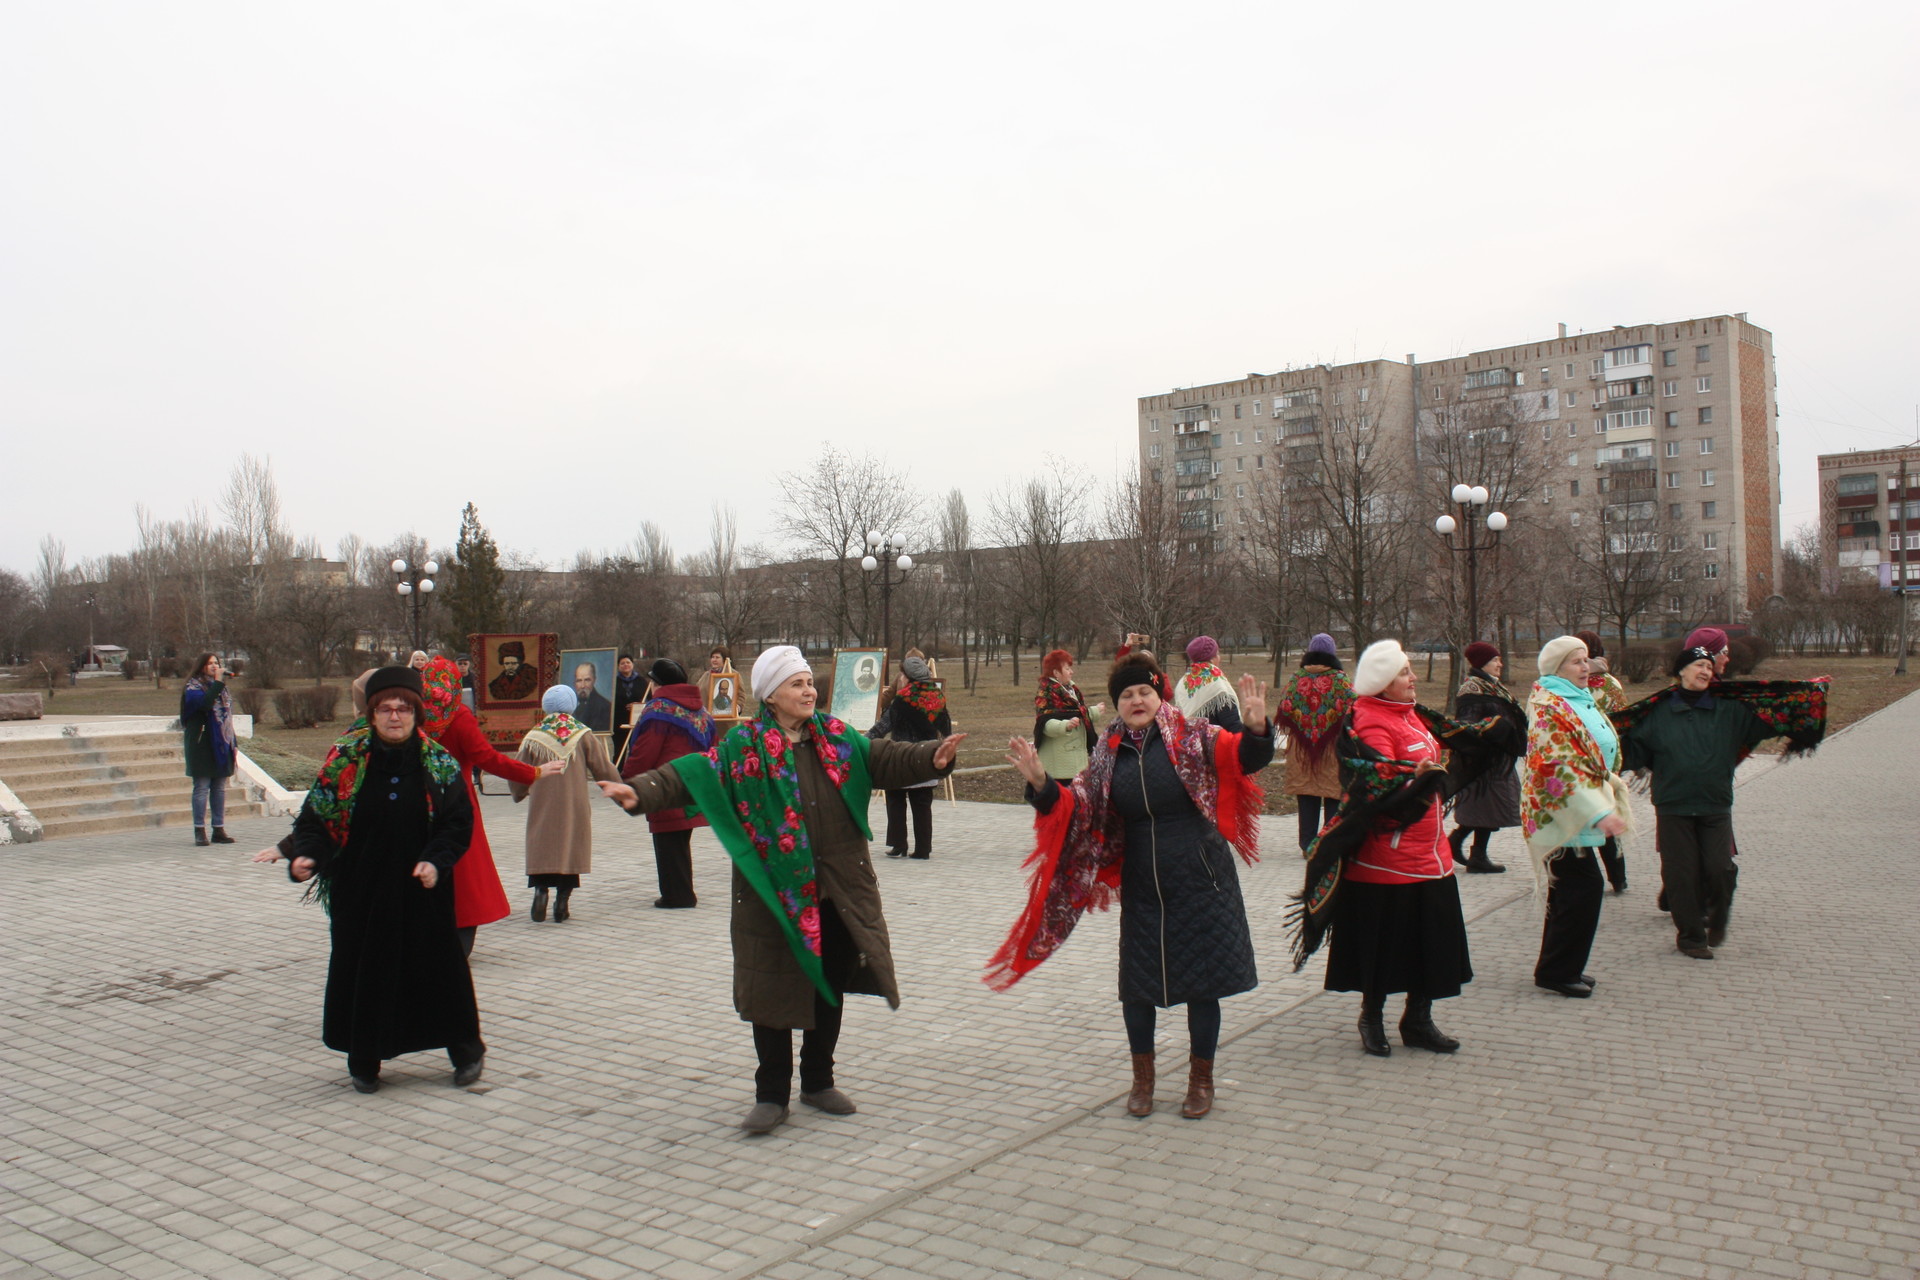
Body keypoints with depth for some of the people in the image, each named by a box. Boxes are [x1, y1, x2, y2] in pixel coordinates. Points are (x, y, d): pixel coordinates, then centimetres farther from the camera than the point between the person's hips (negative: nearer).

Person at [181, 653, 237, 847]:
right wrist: (217, 682, -21)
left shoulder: (221, 688, 17)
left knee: (220, 788, 6)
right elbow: (205, 703, -25)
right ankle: (199, 831, 0)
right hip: (202, 745, -6)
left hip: (221, 745, 6)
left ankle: (219, 830, 10)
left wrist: (234, 744, 14)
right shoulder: (193, 687, -3)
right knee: (202, 787, -4)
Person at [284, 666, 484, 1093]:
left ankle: (466, 1049, 23)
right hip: (360, 891, 1)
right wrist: (305, 856, -19)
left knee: (438, 965, 5)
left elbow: (459, 822, -1)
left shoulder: (438, 763, -2)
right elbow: (314, 815, -1)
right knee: (362, 969, 8)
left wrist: (437, 861, -16)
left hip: (421, 892, 0)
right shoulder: (346, 761, -2)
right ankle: (364, 1061, 26)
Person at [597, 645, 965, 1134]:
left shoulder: (837, 736, 6)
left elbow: (886, 760, -2)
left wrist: (932, 758, -20)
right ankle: (772, 1094, 19)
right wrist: (639, 792, -29)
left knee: (830, 986, 14)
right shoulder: (743, 746, -4)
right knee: (774, 990, 3)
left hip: (840, 890, 4)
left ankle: (818, 1082, 32)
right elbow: (690, 774, -12)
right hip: (774, 892, -3)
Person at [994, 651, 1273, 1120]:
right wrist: (1041, 784, -13)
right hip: (1141, 887, 3)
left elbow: (1244, 758, -19)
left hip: (1201, 884, -3)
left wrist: (1255, 730, -40)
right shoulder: (1109, 754, 3)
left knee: (1202, 979, 6)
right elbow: (1077, 808, 4)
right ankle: (1143, 1077, 30)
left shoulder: (1194, 738, -7)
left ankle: (1201, 1079, 26)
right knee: (1137, 982, 9)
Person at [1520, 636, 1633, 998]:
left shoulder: (1579, 701, 15)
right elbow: (1559, 766, -26)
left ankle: (1558, 967, 22)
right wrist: (1600, 812, -31)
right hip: (1562, 815, -10)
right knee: (1585, 888, -9)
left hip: (1578, 815, 10)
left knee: (1569, 893, 13)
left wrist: (1614, 789, 22)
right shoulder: (1548, 707, -17)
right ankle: (1556, 970, 1)